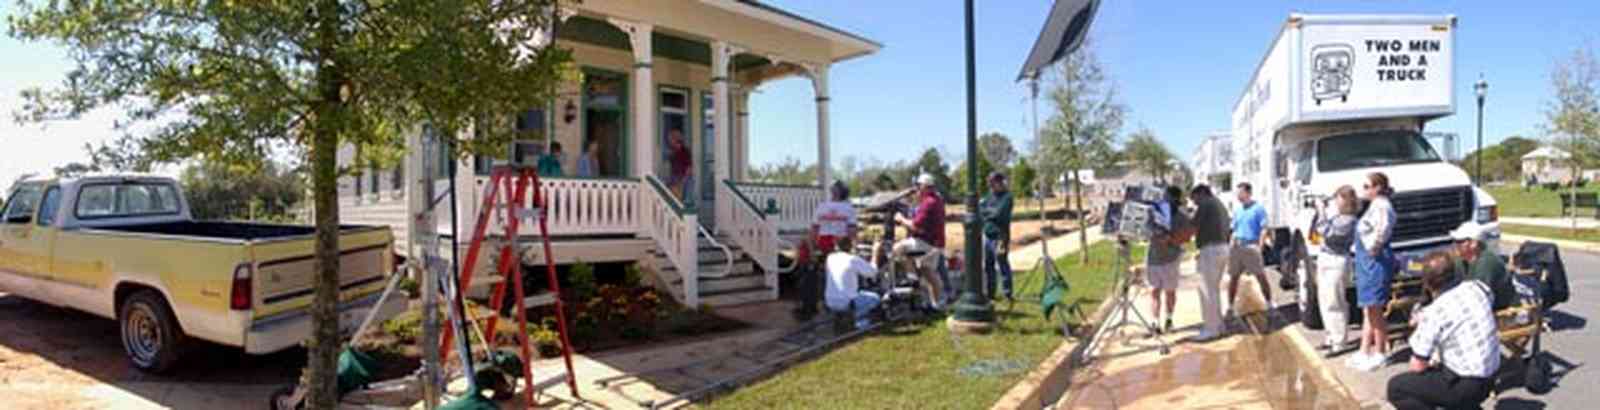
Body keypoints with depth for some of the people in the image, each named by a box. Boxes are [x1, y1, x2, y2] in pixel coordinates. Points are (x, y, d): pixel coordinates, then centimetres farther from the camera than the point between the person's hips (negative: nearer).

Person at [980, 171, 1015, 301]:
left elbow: (998, 213, -18)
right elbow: (979, 209, 9)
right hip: (987, 235, 7)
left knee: (1002, 265, -4)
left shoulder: (1006, 197, -8)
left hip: (999, 236, -7)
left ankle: (1007, 294, 4)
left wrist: (986, 211, -3)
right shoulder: (990, 195, 14)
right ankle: (990, 292, 22)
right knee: (987, 265, 12)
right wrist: (991, 211, -7)